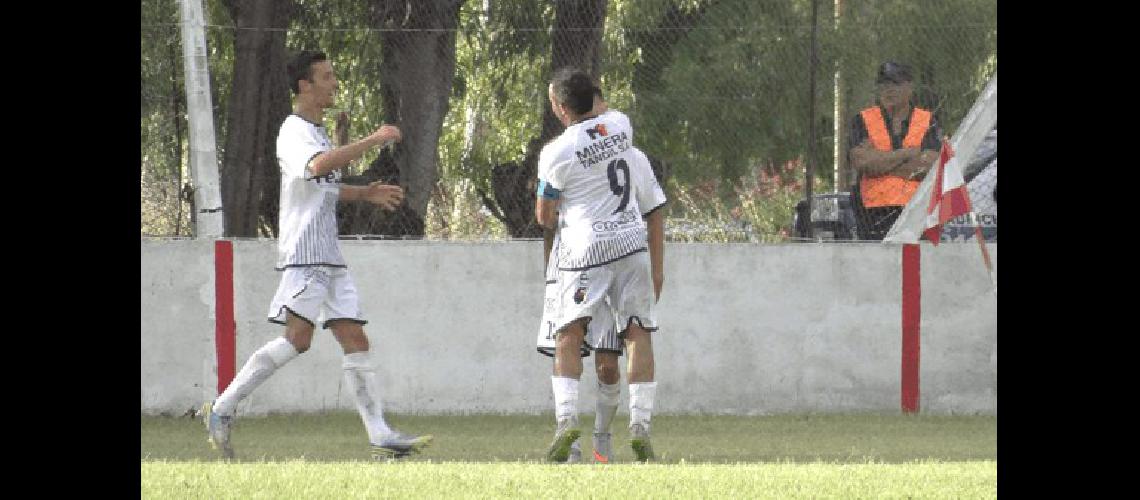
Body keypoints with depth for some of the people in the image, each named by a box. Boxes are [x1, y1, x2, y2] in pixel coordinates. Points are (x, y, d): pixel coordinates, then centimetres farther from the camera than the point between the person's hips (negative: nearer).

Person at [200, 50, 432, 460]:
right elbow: (319, 165, -30)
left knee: (355, 340, 1)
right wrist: (374, 140, -26)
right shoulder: (293, 133, -8)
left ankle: (380, 435, -4)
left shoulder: (318, 133, 22)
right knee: (298, 338, -17)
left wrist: (366, 193, 22)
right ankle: (222, 408, -10)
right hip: (303, 253, -9)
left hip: (329, 257, 9)